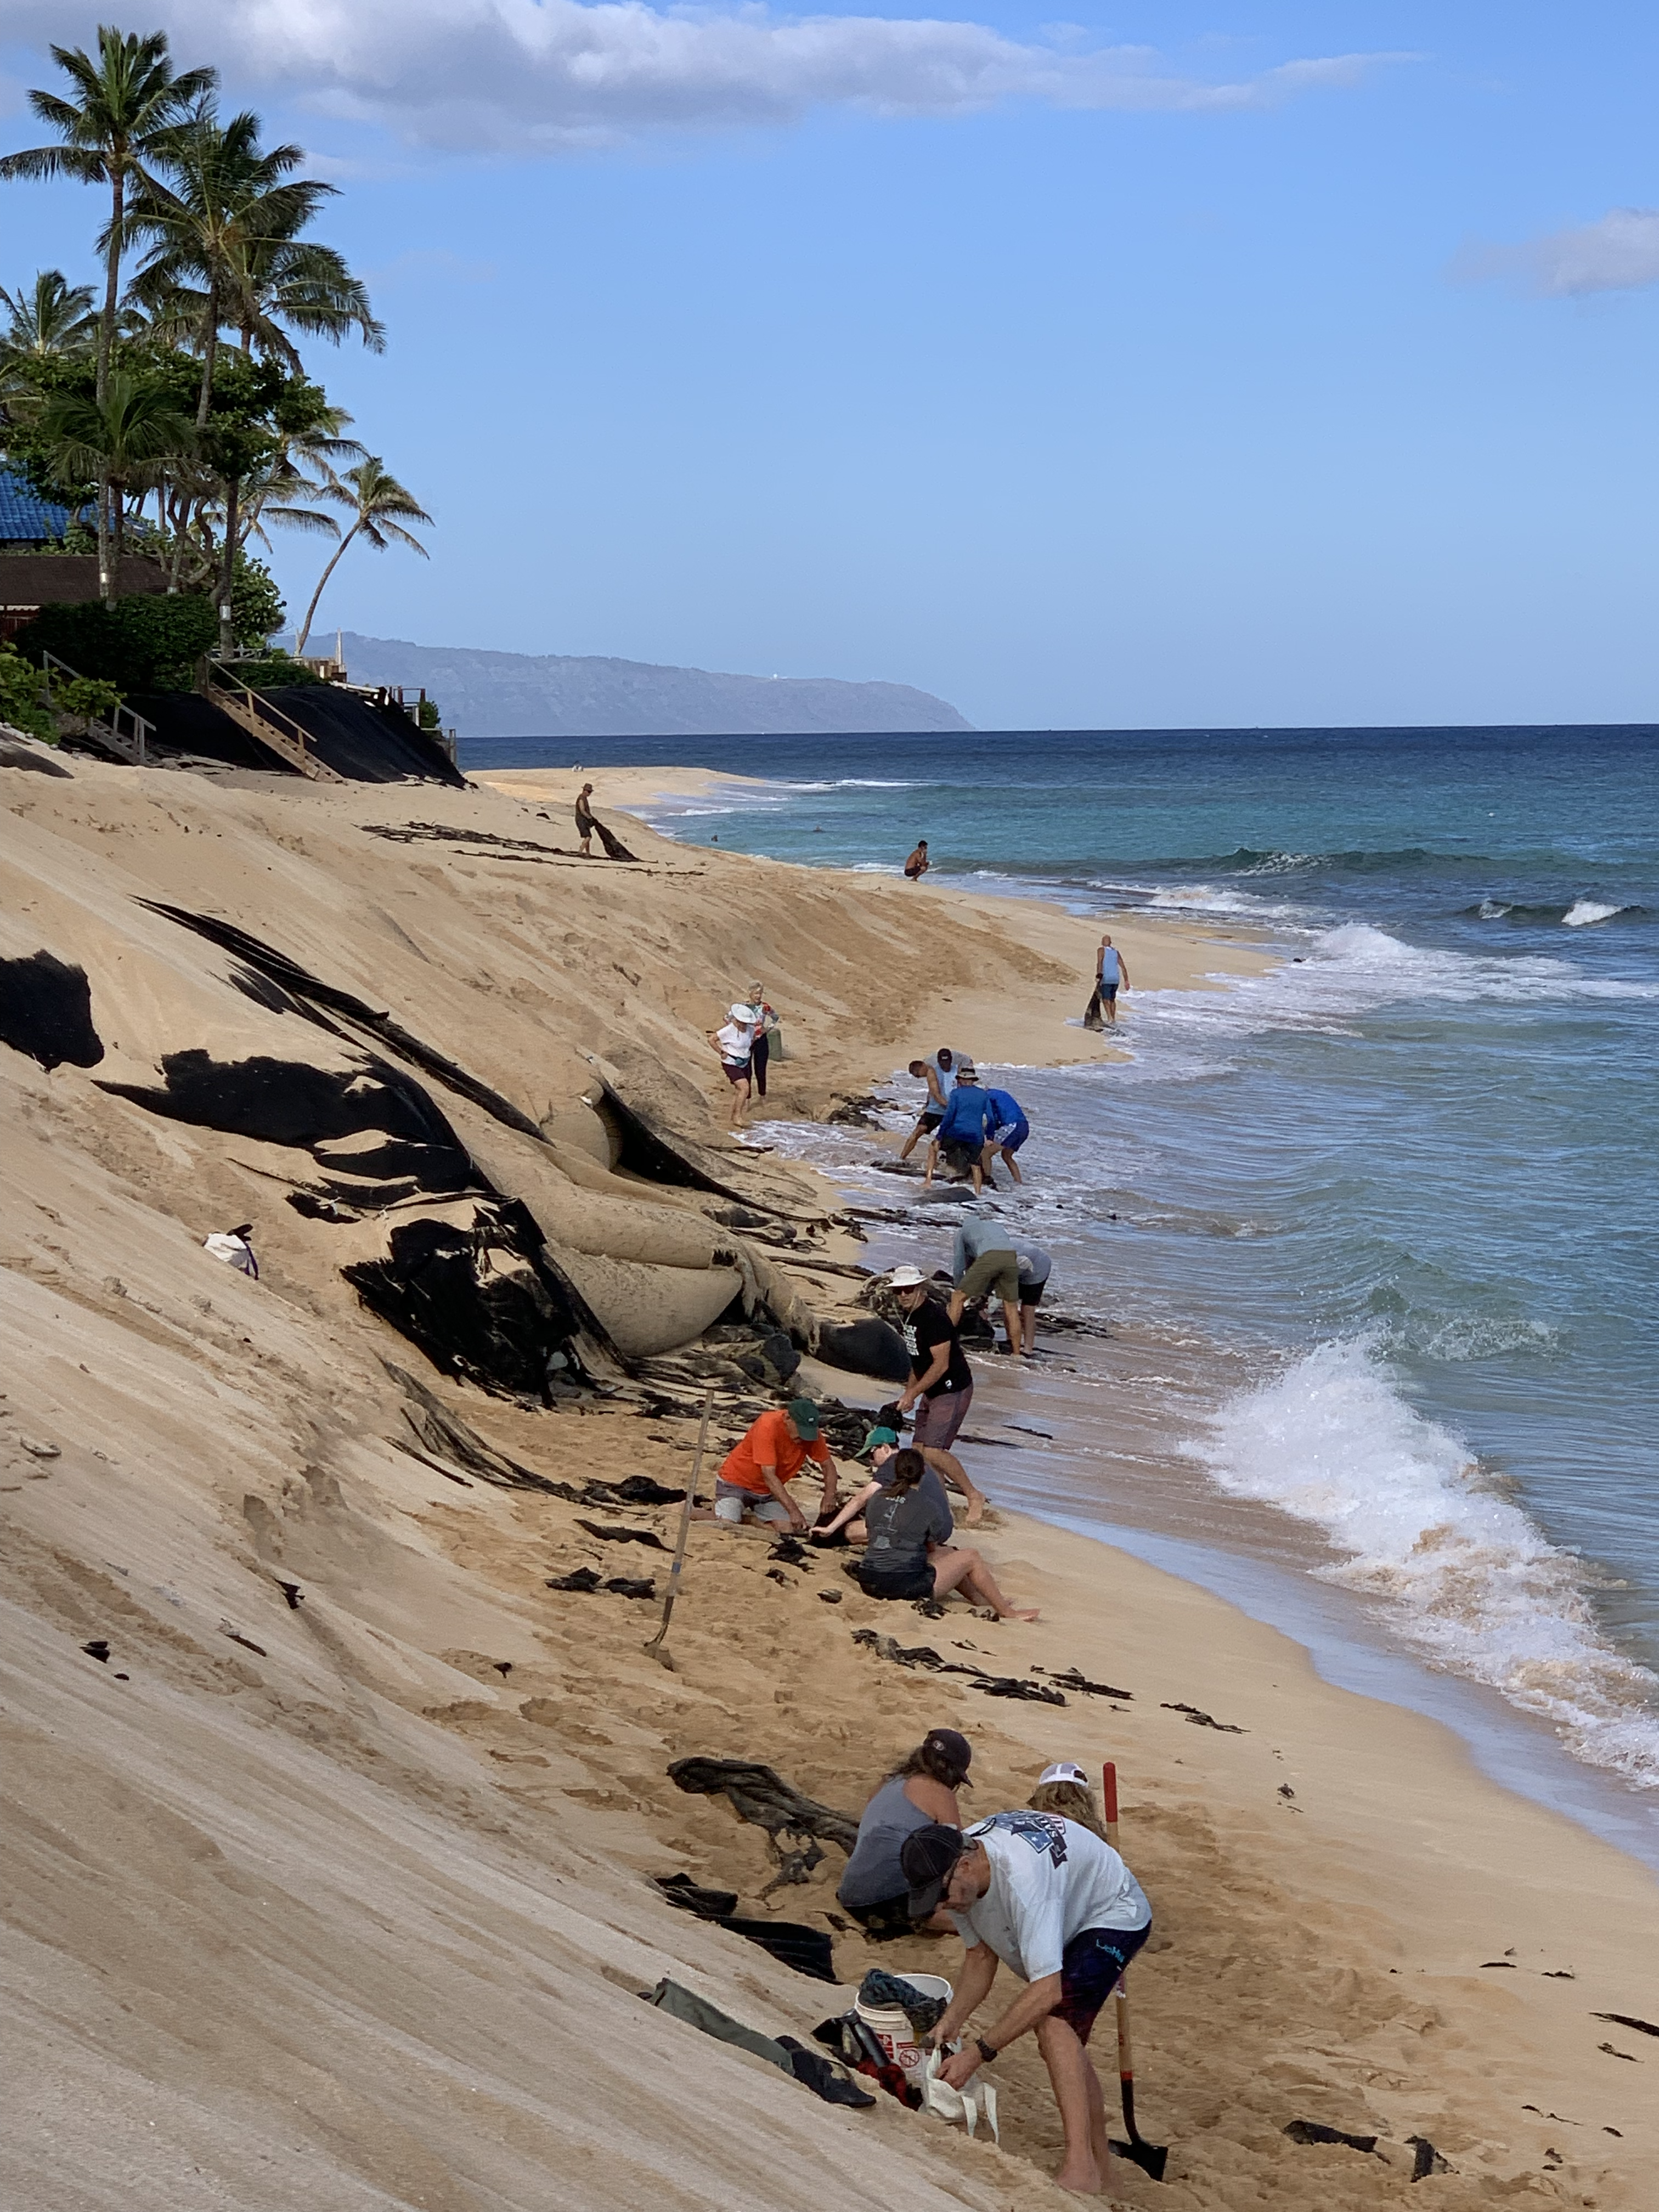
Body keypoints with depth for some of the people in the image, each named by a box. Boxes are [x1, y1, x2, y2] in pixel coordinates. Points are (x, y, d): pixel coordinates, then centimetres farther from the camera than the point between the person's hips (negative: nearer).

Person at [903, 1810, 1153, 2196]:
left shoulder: (1020, 1878, -42)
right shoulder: (956, 1870, -16)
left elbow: (1047, 1991, -43)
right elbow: (981, 1955, -1)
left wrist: (977, 2054, -41)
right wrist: (951, 2023, -15)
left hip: (1114, 1917, -9)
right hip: (1069, 1923, 9)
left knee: (1055, 2023, -27)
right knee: (1064, 2037, 13)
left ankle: (1080, 2168, -31)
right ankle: (1098, 2161, 29)